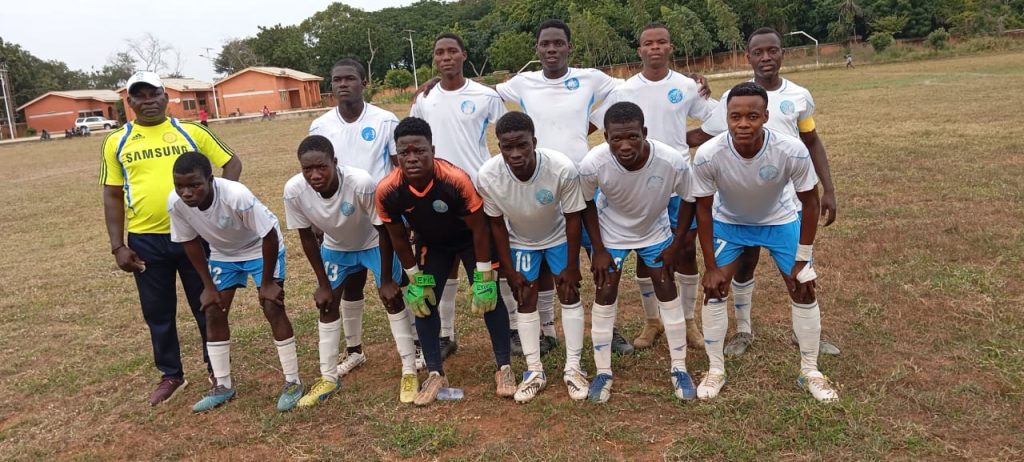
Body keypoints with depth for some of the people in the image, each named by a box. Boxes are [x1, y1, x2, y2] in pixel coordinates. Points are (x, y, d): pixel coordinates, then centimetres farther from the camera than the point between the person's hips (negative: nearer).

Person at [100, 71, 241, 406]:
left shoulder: (191, 132, 2)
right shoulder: (117, 142, 4)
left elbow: (232, 163, 7)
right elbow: (112, 196, 6)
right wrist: (118, 246, 0)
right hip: (145, 240, 1)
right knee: (158, 313, 12)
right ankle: (171, 375, 29)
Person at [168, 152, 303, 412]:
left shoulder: (237, 196, -40)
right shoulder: (175, 203, -25)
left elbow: (270, 236, -28)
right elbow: (190, 242, -7)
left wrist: (267, 282, -21)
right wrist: (208, 286, -4)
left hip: (261, 248, -5)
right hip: (222, 253, 5)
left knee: (273, 309, -11)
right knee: (213, 313, 3)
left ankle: (293, 382, 2)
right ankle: (223, 386, 18)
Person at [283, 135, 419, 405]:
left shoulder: (362, 183, -41)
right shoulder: (294, 191, -31)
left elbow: (384, 232, -25)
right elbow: (307, 237, -13)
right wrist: (323, 284, -8)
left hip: (374, 243, -3)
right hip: (335, 247, 4)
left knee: (392, 299, -7)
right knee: (327, 305, 5)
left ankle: (410, 372, 7)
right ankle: (329, 377, 20)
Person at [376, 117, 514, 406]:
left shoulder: (456, 180, -38)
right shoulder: (387, 191, -29)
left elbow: (479, 229, -24)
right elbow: (398, 237, -10)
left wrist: (484, 278, -19)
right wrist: (415, 279, -5)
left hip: (470, 238, -3)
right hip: (431, 243, 3)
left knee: (490, 297, -8)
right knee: (423, 301, -1)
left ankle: (504, 368, 8)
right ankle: (436, 374, 13)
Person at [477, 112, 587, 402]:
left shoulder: (563, 169, -39)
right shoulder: (487, 176, -34)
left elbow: (573, 218, -22)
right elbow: (497, 223, -16)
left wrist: (572, 266, -14)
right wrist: (509, 270, -10)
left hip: (559, 236, -1)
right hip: (520, 241, 1)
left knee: (569, 295, 1)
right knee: (525, 300, 5)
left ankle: (573, 368, 15)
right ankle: (534, 371, 18)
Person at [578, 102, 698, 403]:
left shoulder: (672, 161, -36)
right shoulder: (593, 164, -36)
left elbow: (689, 199, -14)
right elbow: (587, 204, -14)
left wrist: (676, 245, -9)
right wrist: (598, 250, -12)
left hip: (655, 230, 1)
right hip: (611, 232, 0)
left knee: (667, 289, 3)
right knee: (605, 293, 0)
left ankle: (679, 367, 19)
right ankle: (603, 372, 15)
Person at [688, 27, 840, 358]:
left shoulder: (799, 97, 1)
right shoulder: (733, 98, -6)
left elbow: (812, 143, 10)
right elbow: (702, 136, -2)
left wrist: (828, 189, 6)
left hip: (791, 197, 2)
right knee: (744, 264, 10)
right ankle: (743, 331, 27)